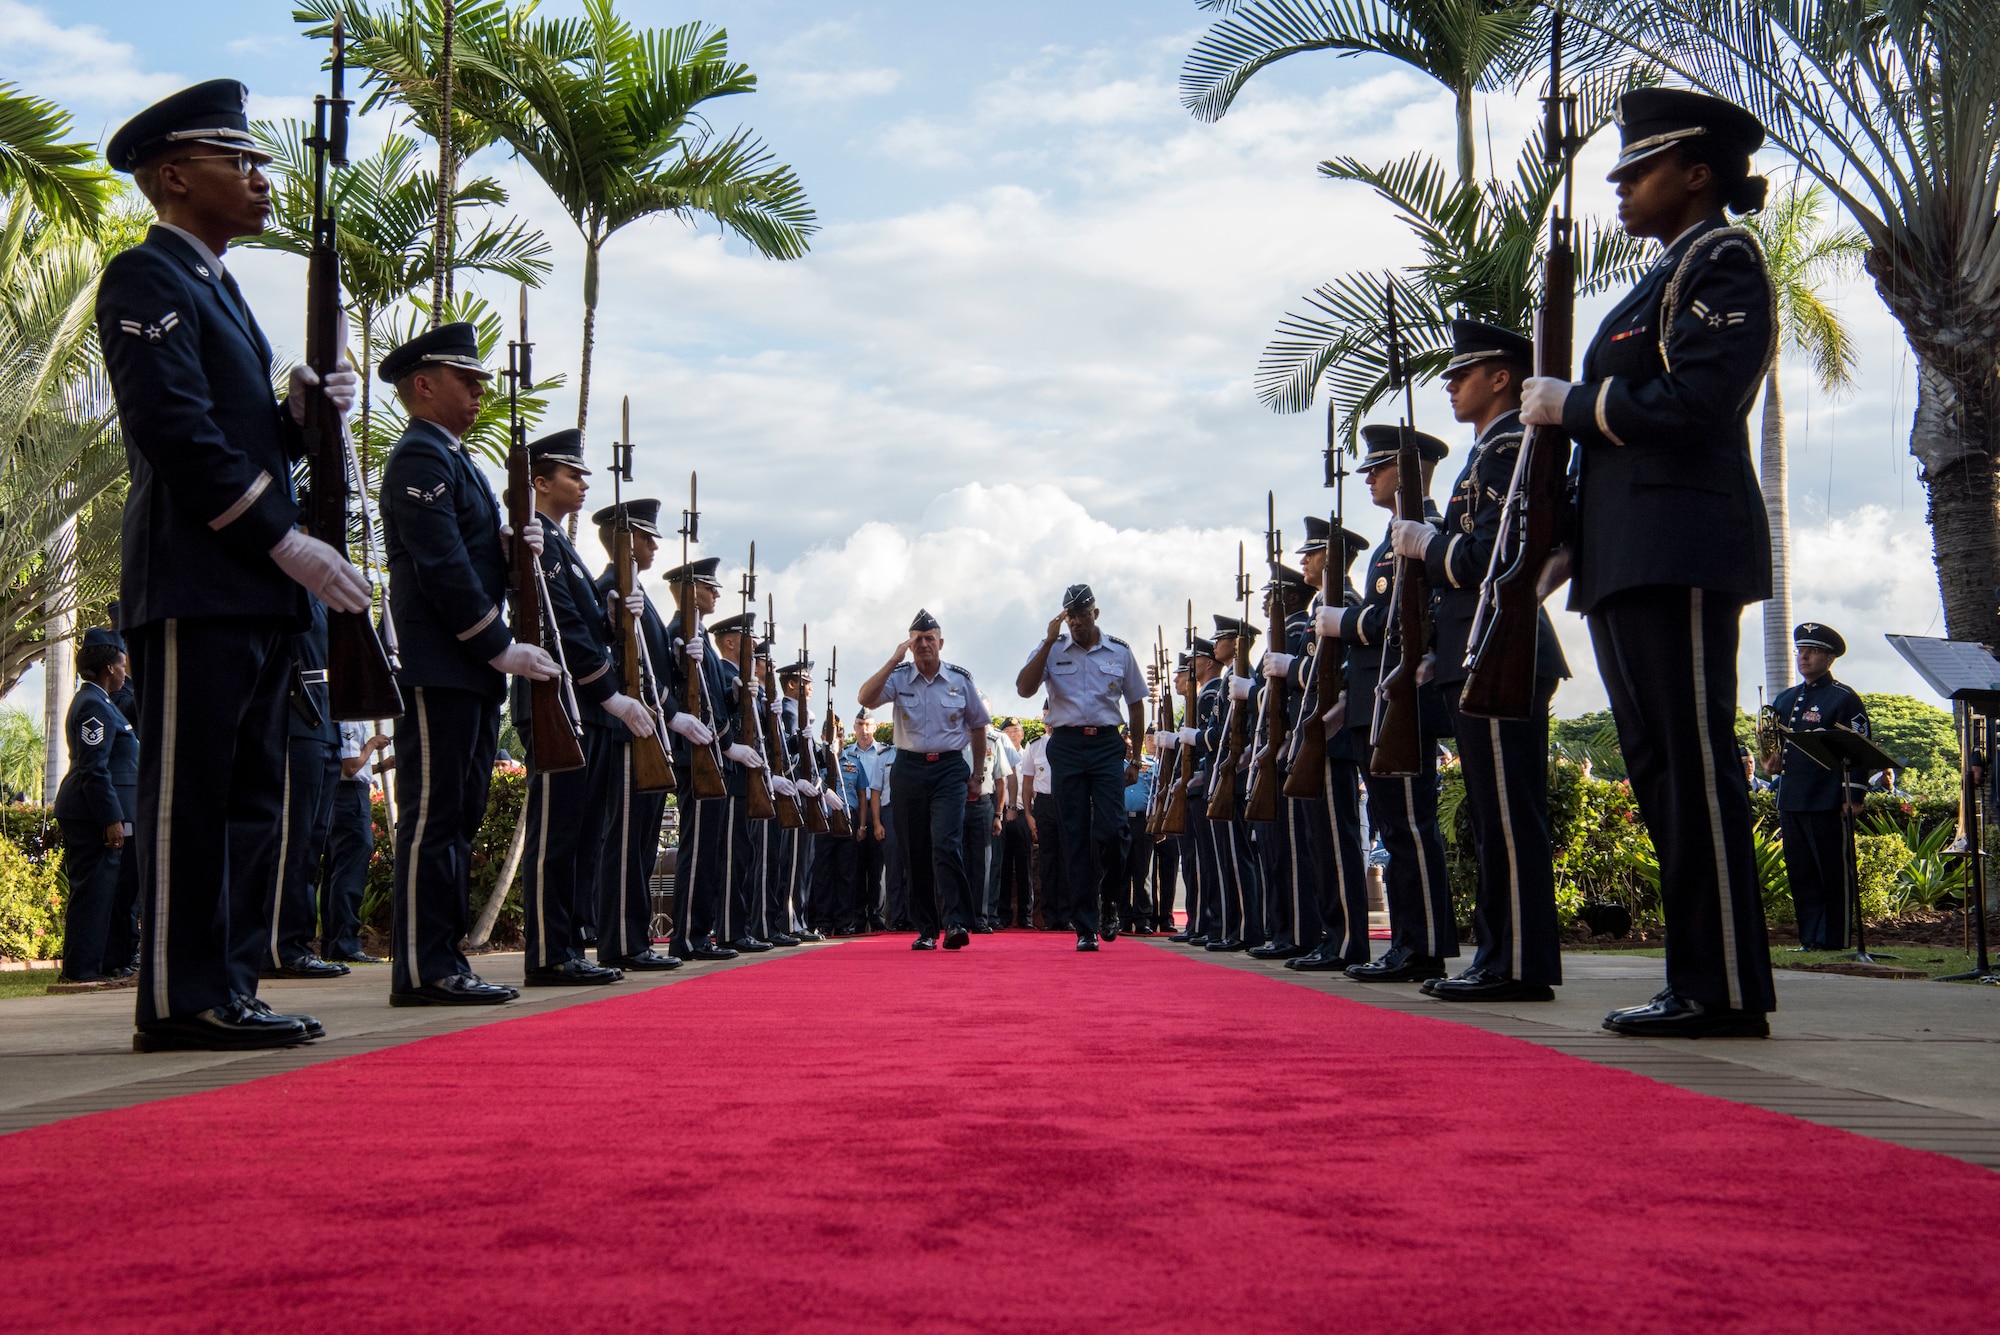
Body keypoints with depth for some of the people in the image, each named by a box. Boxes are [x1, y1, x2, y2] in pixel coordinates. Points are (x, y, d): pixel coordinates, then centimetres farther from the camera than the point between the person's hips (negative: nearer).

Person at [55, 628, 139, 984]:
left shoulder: (97, 701, 19)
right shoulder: (94, 705, -14)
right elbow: (94, 769, -21)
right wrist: (112, 819, -22)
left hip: (91, 815, 11)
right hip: (94, 815, -11)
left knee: (103, 889, 13)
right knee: (92, 889, -7)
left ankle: (105, 962, 18)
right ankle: (82, 968, -5)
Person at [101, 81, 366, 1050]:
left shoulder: (215, 289, 24)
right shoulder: (147, 278, -5)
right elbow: (177, 431, -16)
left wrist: (301, 417, 4)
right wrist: (289, 542, -18)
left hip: (251, 589, 10)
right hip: (194, 588, -10)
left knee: (249, 797, 9)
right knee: (190, 791, -7)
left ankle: (227, 989, 15)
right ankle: (182, 1000, -2)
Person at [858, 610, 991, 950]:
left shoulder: (960, 679, 5)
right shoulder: (898, 677, 3)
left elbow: (978, 727, 15)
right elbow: (866, 698, -15)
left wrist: (978, 776, 13)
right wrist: (894, 660, -17)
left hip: (950, 770, -1)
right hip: (910, 769, 1)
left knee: (946, 844, -17)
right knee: (916, 852, 4)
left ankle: (957, 923, -19)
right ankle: (925, 930, 12)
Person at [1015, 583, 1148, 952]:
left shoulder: (1119, 651, 7)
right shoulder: (1052, 649, 5)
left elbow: (1136, 704, 14)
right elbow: (1024, 688, -10)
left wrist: (1134, 758, 11)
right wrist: (1050, 641, -14)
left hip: (1107, 745, 0)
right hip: (1066, 746, 0)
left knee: (1110, 830, -13)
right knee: (1076, 837, 2)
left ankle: (1108, 900, 16)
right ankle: (1085, 927, 6)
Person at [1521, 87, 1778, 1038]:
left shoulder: (1723, 259, -3)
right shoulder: (1668, 277, 25)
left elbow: (1696, 403, -17)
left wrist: (1572, 404, -7)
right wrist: (1570, 539, 14)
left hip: (1682, 549, -10)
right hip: (1629, 558, 10)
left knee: (1694, 762, -9)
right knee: (1660, 766, 9)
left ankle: (1726, 989, -5)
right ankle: (1700, 981, 14)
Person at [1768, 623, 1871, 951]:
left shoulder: (1844, 698, -2)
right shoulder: (1785, 699, 18)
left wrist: (1855, 796, -13)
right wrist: (1773, 760, 6)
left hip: (1828, 802, -7)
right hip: (1790, 800, 7)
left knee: (1834, 875, -1)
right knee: (1800, 874, 7)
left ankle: (1835, 940, 4)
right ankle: (1809, 939, 13)